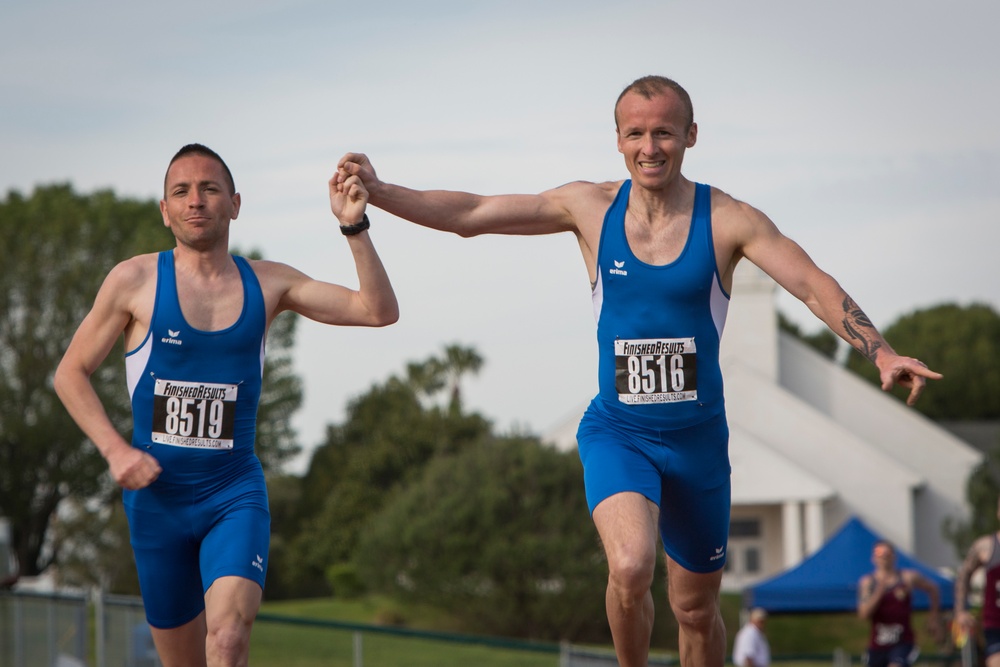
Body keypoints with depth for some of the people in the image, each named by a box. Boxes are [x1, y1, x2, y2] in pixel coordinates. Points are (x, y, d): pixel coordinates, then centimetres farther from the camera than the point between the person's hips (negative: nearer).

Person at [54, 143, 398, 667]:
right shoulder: (135, 281, -2)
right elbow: (70, 373, 3)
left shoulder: (267, 285, 4)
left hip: (235, 491, 0)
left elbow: (378, 310, 0)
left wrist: (354, 227, -13)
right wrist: (115, 450, -10)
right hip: (156, 494, 0)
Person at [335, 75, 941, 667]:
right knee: (630, 567, -28)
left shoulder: (726, 221, -8)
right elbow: (470, 215, -1)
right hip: (616, 434, -1)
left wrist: (884, 355, -27)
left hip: (698, 439, 1)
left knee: (696, 606, 12)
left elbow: (816, 288, -13)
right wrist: (377, 191, -12)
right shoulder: (591, 208, -3)